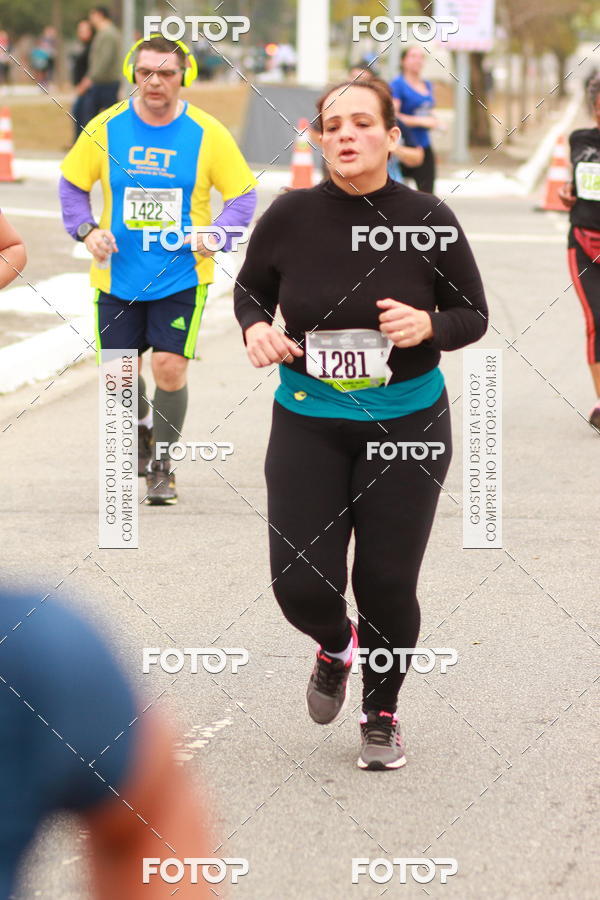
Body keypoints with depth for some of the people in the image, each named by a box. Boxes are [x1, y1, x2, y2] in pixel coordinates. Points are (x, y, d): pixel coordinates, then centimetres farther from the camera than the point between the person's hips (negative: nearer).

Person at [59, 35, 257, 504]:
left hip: (182, 276, -2)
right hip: (119, 275, 2)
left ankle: (162, 465, 11)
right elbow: (72, 185, 7)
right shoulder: (105, 128, -4)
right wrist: (87, 229, -11)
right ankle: (142, 425, 42)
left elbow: (243, 193, -1)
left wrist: (216, 236, -18)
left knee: (170, 367, -9)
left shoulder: (207, 133, -7)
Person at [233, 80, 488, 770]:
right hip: (307, 422, 1)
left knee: (387, 584, 3)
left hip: (407, 424, -1)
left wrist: (428, 325, -22)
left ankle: (381, 713, 29)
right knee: (303, 585, -5)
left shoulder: (428, 220, -10)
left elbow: (473, 316, -1)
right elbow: (250, 288, 9)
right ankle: (335, 644, 33)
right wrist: (256, 328, -13)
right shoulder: (290, 217, -9)